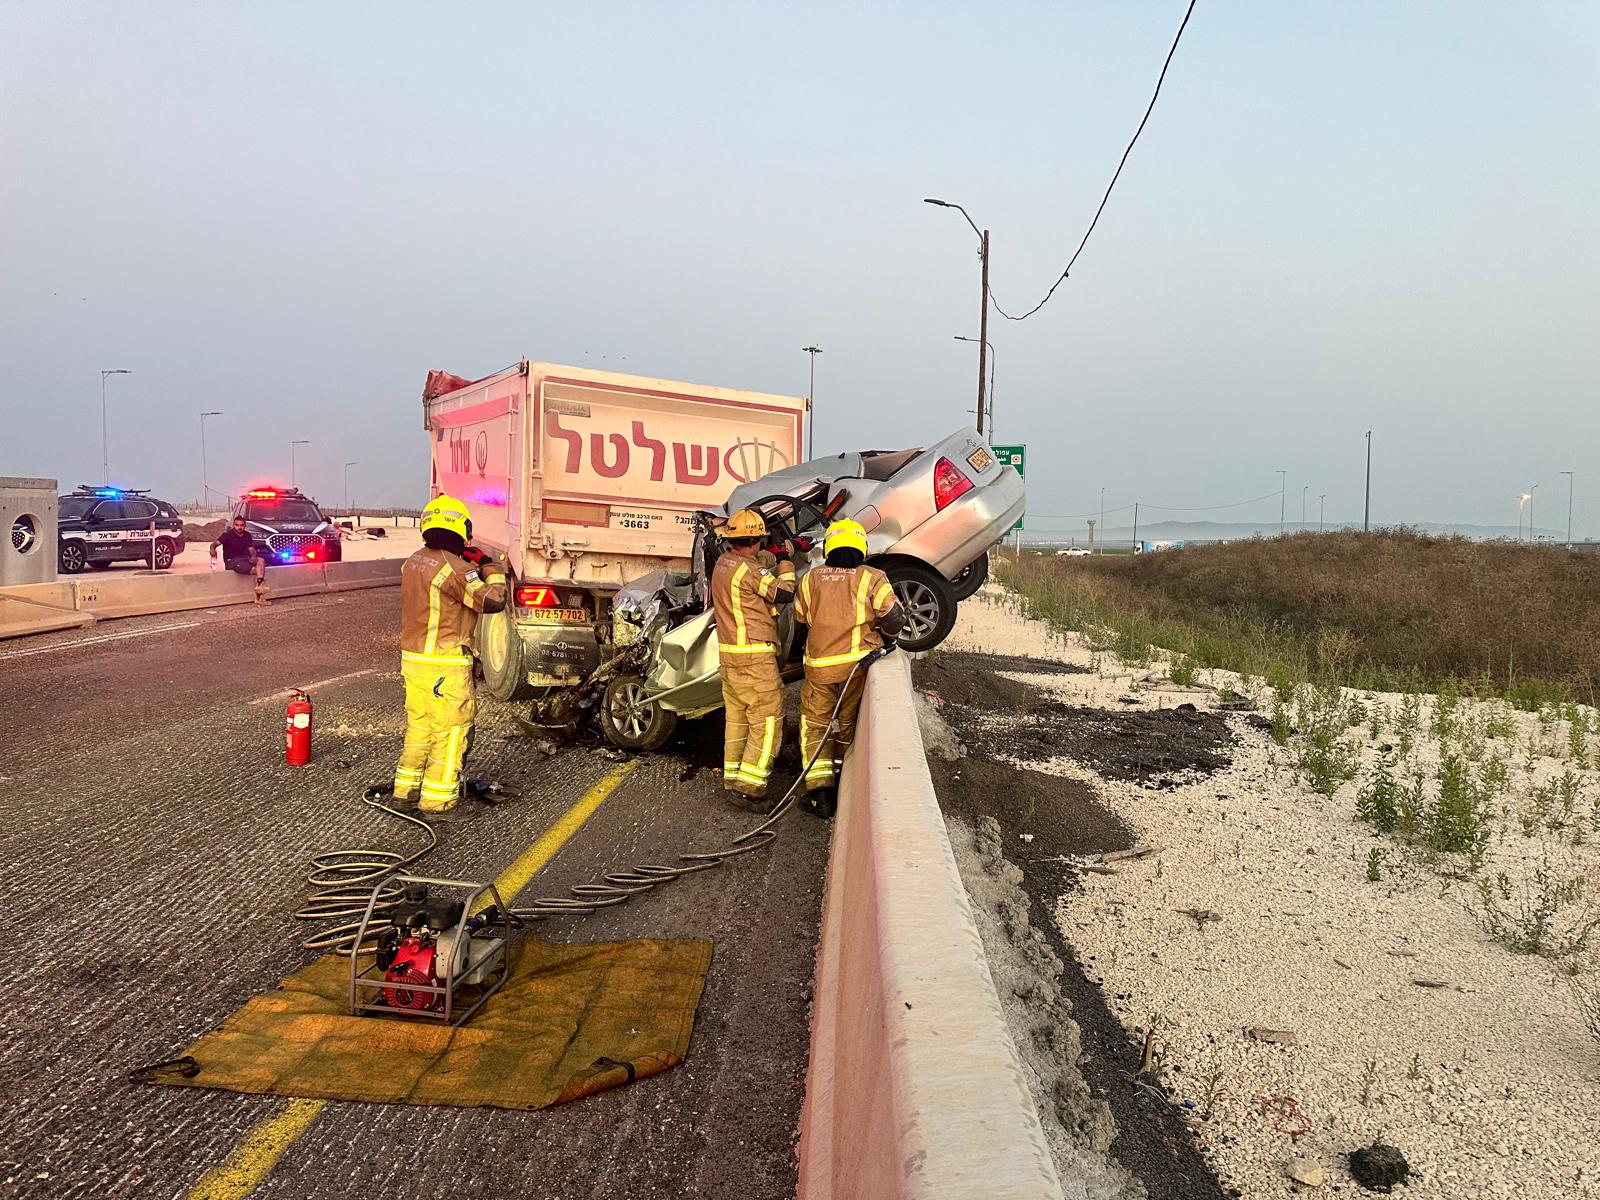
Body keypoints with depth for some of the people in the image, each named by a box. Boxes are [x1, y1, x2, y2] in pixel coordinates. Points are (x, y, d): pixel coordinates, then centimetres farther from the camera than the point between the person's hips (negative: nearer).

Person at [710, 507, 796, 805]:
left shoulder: (723, 562, 8)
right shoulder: (749, 570, -19)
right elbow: (785, 593, -9)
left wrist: (778, 555, 16)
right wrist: (786, 562, 4)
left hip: (729, 654, 9)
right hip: (754, 657, -9)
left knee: (736, 715, 17)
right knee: (768, 718, -3)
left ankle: (732, 774, 23)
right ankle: (750, 781, -5)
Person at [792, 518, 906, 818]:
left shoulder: (811, 578, 3)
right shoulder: (872, 578, -5)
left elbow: (800, 617, 15)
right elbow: (894, 619, -7)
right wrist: (883, 636, 13)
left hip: (819, 665, 1)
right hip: (857, 662, 0)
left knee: (814, 724, 12)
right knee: (850, 723, 16)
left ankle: (820, 789, 1)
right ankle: (843, 784, 23)